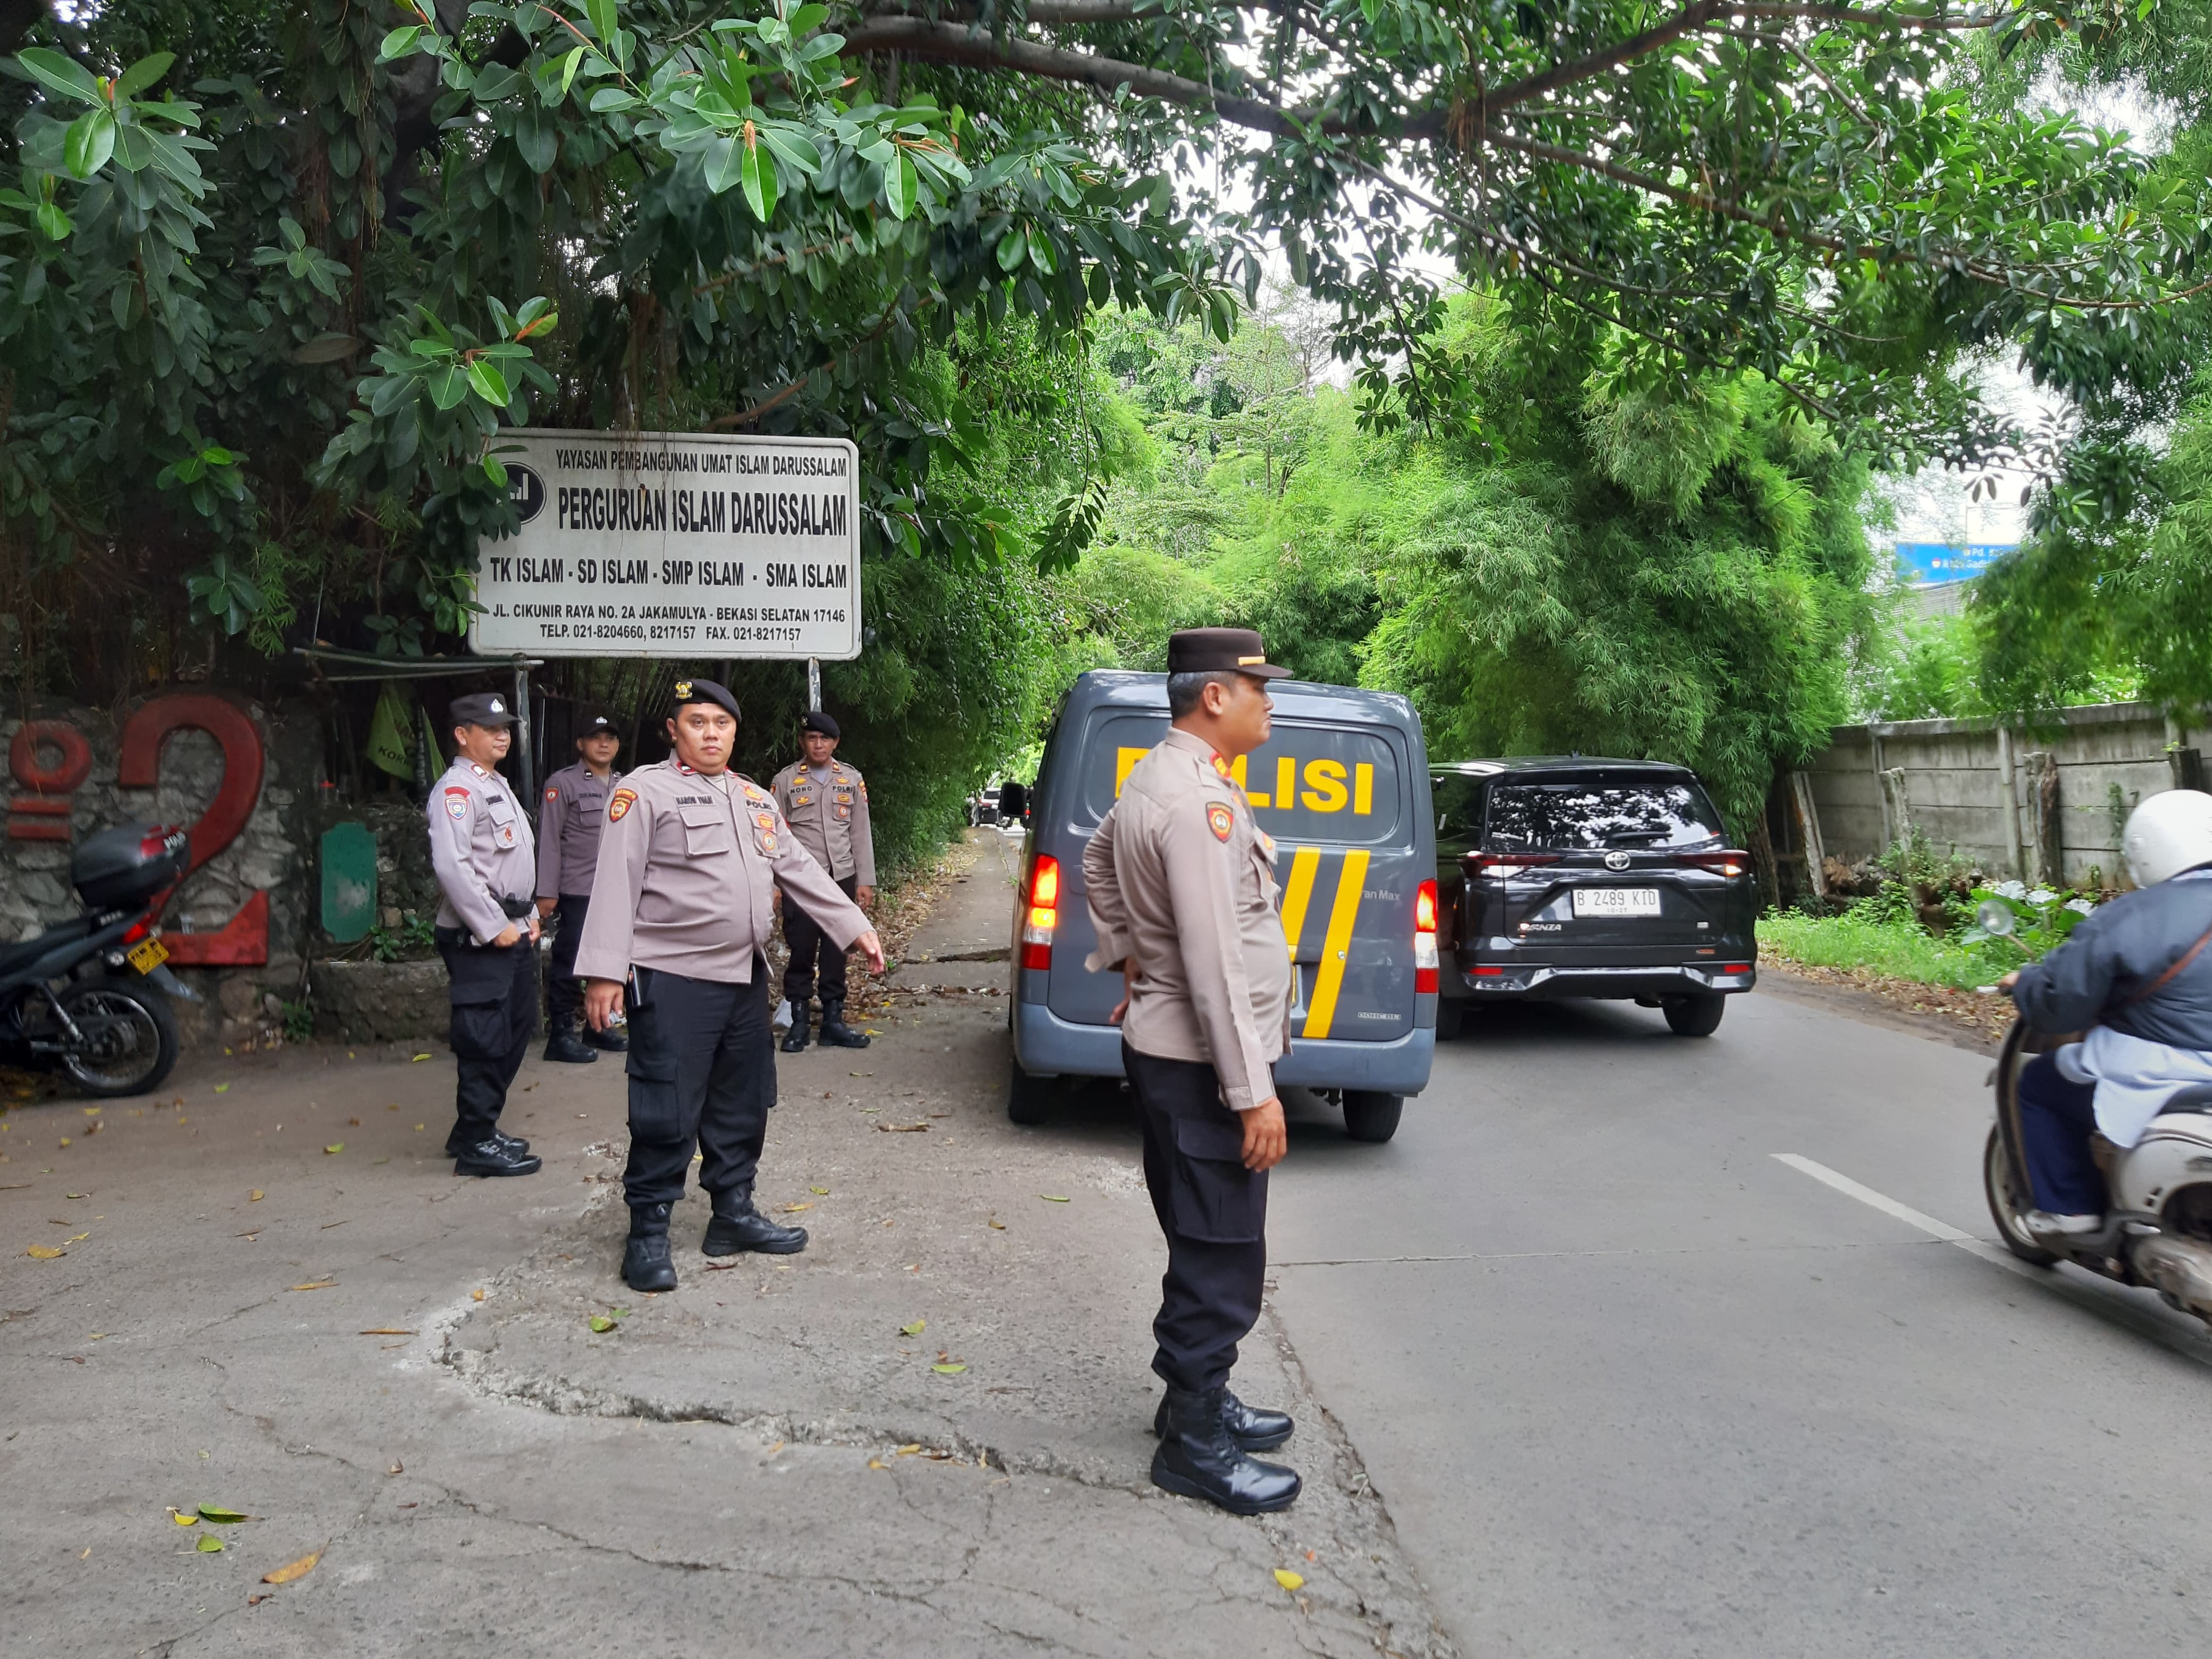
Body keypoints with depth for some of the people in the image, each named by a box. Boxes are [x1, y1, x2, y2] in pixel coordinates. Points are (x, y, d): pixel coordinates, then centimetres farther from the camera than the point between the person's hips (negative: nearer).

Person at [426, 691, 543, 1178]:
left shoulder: (498, 786, 19)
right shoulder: (456, 789, -13)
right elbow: (452, 866, -23)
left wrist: (527, 917, 15)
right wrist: (494, 927, -20)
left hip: (512, 928, 10)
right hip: (477, 936, -10)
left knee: (517, 1028, 15)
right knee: (485, 1040, -5)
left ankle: (478, 1129, 26)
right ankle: (476, 1144, 4)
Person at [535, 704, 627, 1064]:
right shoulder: (563, 784, -4)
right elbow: (549, 840, -7)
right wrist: (546, 892, -12)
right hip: (578, 892, -6)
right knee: (569, 964, -2)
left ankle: (600, 1026, 25)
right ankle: (560, 1035, 6)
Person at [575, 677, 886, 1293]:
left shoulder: (755, 799, 16)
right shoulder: (645, 791, -6)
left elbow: (799, 869, 19)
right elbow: (616, 881, -12)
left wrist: (856, 926, 12)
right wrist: (605, 970, -19)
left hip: (745, 977, 8)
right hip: (673, 982, -7)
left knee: (742, 1105, 15)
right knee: (666, 1114, -5)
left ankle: (734, 1214, 29)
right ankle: (648, 1233, 6)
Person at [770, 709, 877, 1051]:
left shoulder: (852, 779, 9)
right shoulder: (785, 780, 2)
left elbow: (861, 833, 9)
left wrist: (865, 881, 5)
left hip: (842, 878, 2)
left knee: (836, 954, 6)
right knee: (801, 951, -1)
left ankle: (833, 1021, 14)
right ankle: (798, 1023, 9)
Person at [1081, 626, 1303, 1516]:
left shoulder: (1154, 781, 11)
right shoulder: (1199, 801, -22)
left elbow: (1099, 861, 30)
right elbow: (1216, 963, -26)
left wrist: (1126, 959, 25)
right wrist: (1255, 1093, -23)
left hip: (1169, 1050, 11)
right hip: (1201, 1065, -11)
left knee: (1209, 1249, 21)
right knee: (1222, 1261, -1)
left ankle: (1197, 1396, 35)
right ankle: (1195, 1443, 10)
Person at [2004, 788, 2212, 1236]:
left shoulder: (2123, 921, -18)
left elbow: (2059, 1005, -16)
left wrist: (2023, 983, 5)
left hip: (2155, 1084, -7)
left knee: (2041, 1083, 16)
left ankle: (2068, 1206, 15)